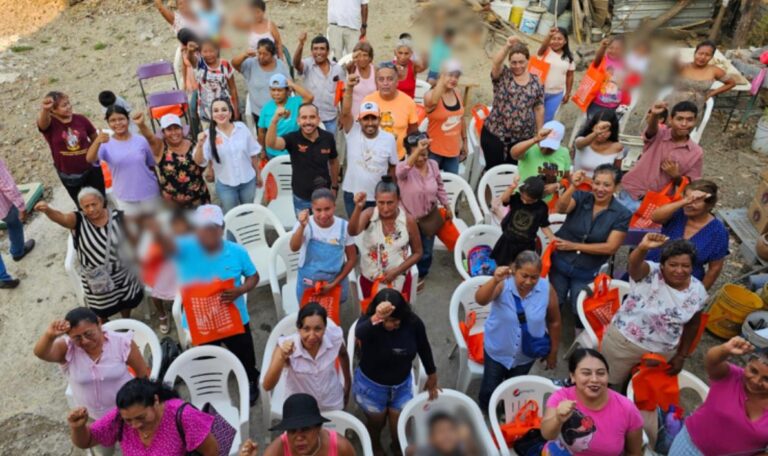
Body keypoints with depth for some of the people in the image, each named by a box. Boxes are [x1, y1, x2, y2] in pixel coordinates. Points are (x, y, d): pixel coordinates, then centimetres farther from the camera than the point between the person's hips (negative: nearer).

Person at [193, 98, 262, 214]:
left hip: (248, 181, 1)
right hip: (225, 184, -1)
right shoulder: (209, 135, -13)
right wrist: (200, 145, -37)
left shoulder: (242, 128, -8)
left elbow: (253, 154, 1)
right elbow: (200, 162, -19)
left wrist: (258, 175, 7)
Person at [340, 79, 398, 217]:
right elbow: (345, 112, -29)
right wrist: (350, 88, -44)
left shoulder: (389, 138, -7)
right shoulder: (353, 132, -10)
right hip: (352, 195, 0)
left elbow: (393, 167, 3)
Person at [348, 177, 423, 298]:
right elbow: (353, 232, -38)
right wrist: (358, 208, -53)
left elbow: (417, 253, -4)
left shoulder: (408, 220, -15)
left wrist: (397, 271, -15)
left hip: (399, 278, 0)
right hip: (370, 278, 0)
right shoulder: (369, 215, -17)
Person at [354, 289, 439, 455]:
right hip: (371, 386, -2)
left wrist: (432, 377, 8)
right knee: (376, 424, 24)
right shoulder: (368, 321, -31)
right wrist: (376, 319, -77)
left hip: (402, 386, 2)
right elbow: (359, 334, -56)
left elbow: (424, 348, -4)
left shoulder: (413, 322, -23)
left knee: (400, 432, 17)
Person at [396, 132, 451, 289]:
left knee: (426, 251, 17)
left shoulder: (433, 165, -8)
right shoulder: (403, 167, -22)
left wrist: (447, 207, 12)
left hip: (429, 216, 3)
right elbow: (401, 171, -50)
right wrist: (417, 150, -61)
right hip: (409, 217, -3)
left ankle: (421, 274, 47)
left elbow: (440, 188, 7)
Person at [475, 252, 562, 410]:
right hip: (497, 350, -1)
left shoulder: (547, 289, -21)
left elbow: (554, 322, -7)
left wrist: (553, 352, 3)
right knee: (489, 391, 17)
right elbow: (480, 300, -46)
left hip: (526, 354, 2)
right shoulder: (503, 284, -27)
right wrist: (494, 280, -63)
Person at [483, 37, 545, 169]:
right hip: (494, 133, -2)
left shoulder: (536, 83, 4)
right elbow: (496, 62, -25)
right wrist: (507, 46, -41)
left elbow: (539, 109, 8)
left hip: (523, 136, 2)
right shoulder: (502, 75, -3)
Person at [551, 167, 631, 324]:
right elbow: (560, 208, -29)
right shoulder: (581, 197, -10)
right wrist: (573, 187, -45)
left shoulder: (622, 214, -11)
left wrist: (573, 246, -16)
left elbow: (610, 247, -15)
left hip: (586, 272, 0)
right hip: (560, 263, 1)